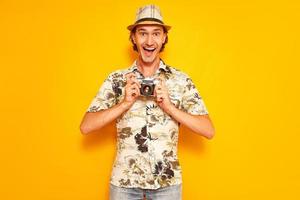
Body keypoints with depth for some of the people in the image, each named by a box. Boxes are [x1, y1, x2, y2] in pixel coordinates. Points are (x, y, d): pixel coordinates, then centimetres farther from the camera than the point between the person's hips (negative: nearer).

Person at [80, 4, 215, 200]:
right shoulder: (116, 79, -3)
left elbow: (209, 130, -8)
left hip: (168, 181, 0)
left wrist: (169, 106, -19)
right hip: (124, 181, 1)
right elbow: (86, 127, -7)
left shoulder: (181, 80, -4)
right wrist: (125, 103, -19)